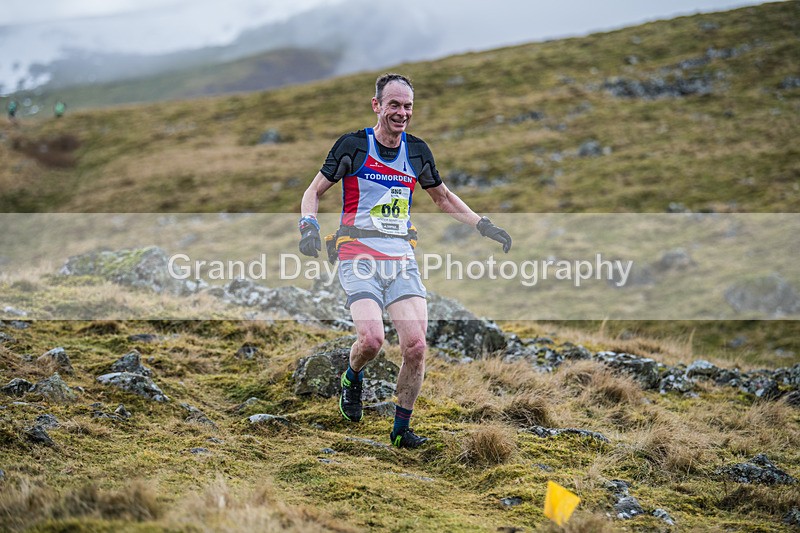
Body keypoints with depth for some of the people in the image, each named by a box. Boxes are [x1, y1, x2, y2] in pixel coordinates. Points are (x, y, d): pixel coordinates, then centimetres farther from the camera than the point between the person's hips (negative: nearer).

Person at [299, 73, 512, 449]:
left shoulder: (417, 151, 10)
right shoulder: (353, 145, -2)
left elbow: (443, 197, 25)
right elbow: (314, 191, 5)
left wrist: (485, 227, 17)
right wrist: (309, 226, -14)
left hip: (402, 259, 4)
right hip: (359, 255, -4)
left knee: (415, 345, -11)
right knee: (372, 338, -24)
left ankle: (401, 429, 7)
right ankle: (352, 380, 13)